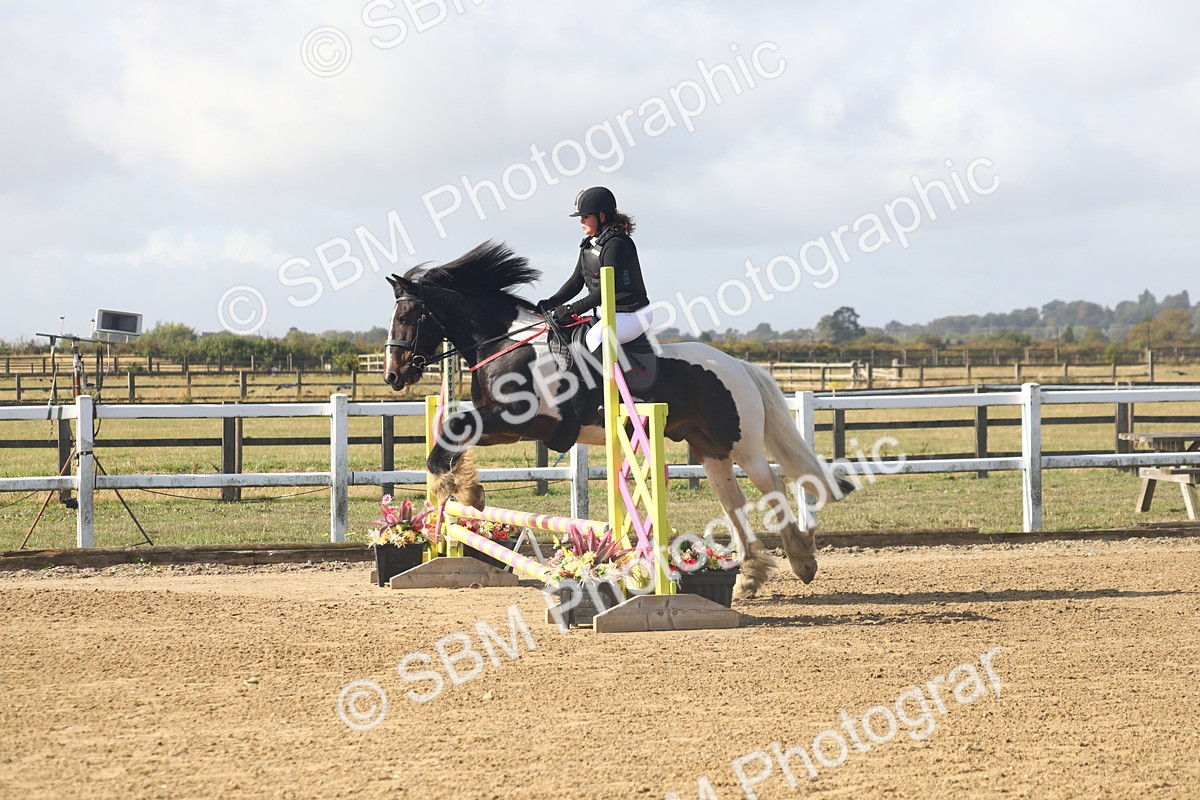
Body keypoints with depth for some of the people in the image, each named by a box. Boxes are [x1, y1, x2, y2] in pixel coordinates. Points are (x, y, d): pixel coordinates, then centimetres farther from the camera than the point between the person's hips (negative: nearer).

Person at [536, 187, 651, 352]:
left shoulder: (616, 244, -18)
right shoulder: (589, 244, 12)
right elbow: (576, 281, 15)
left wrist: (572, 309, -25)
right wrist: (551, 303, 0)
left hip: (631, 314, -10)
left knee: (593, 338, -31)